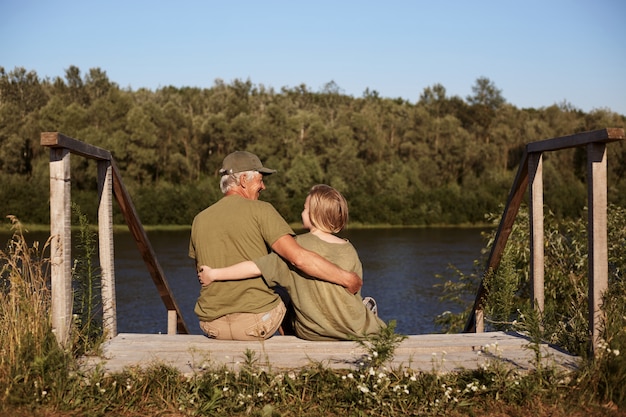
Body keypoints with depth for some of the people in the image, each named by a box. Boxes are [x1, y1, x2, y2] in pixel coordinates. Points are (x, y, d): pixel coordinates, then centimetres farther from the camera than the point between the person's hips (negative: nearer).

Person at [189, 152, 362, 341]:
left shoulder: (199, 220, 5)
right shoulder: (260, 210, -9)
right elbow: (299, 258, -21)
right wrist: (347, 278, -14)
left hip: (211, 324, 4)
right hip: (256, 320, -4)